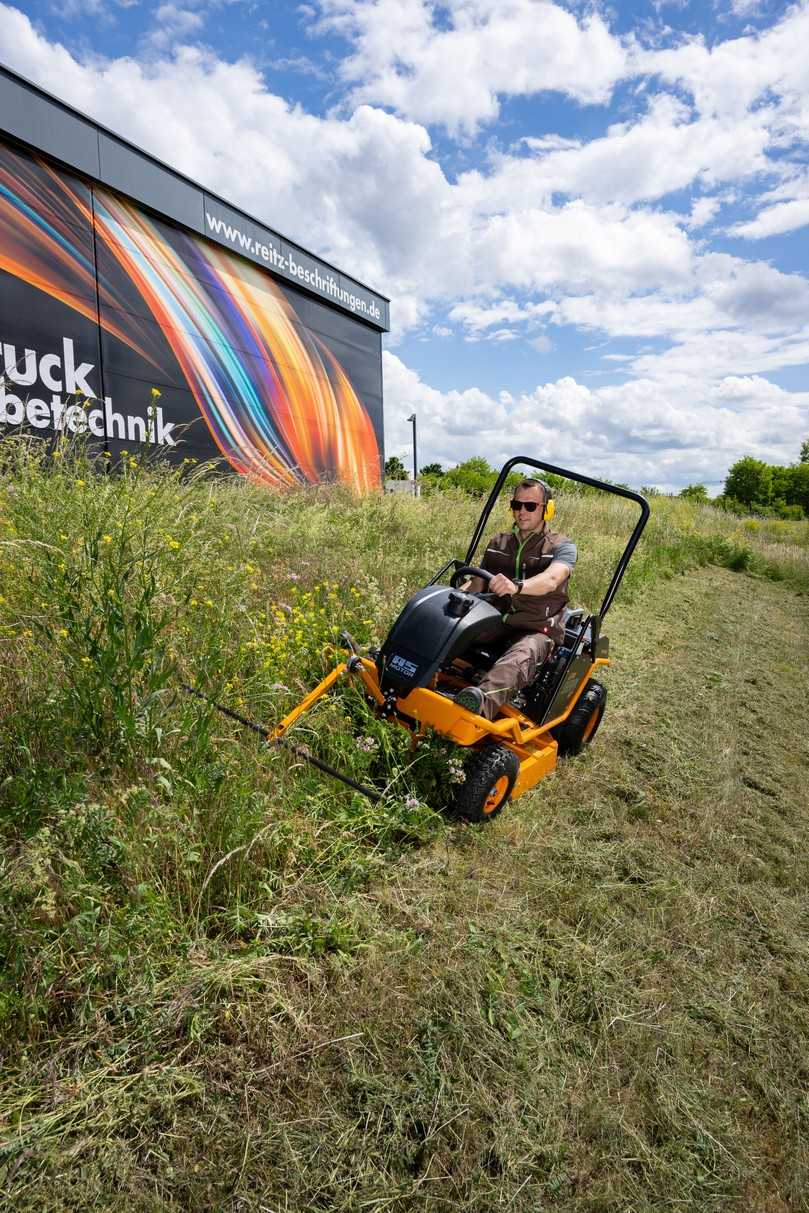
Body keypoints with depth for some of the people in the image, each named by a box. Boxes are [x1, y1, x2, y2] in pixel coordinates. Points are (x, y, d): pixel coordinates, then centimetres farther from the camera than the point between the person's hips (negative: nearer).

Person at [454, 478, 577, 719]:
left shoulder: (562, 547, 2)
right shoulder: (498, 543, 19)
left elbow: (550, 580, -20)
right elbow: (478, 582, 19)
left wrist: (517, 586, -42)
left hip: (537, 630, -6)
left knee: (520, 657, -42)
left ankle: (483, 703, -69)